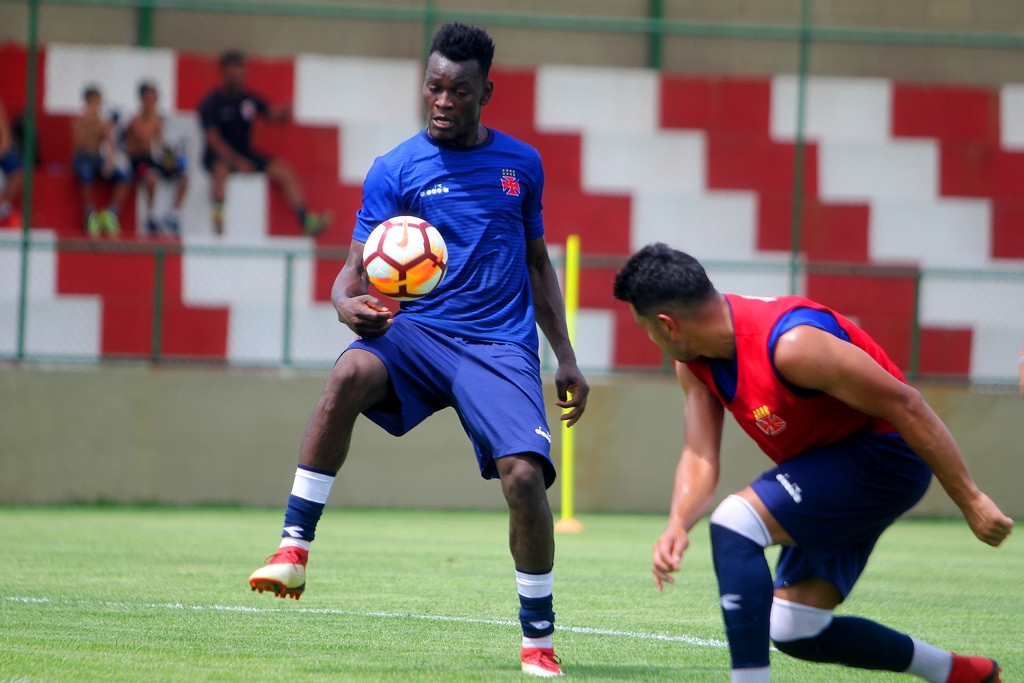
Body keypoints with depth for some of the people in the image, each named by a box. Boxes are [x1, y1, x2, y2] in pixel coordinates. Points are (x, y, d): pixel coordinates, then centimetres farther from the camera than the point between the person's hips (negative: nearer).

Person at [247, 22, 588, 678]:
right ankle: (293, 552, -30)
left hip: (502, 346, 1)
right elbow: (357, 268, -1)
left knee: (524, 475, -20)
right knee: (349, 375, -35)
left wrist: (566, 358, 18)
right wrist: (349, 303, -26)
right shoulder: (395, 170, 4)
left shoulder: (522, 164, 13)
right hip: (418, 330, -1)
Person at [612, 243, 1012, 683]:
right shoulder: (694, 360, -2)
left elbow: (904, 405, -25)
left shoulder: (790, 345, -29)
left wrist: (971, 501, -22)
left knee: (734, 524, -25)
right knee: (793, 630, 9)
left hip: (883, 454, -10)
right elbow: (699, 456, -3)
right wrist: (677, 524, -26)